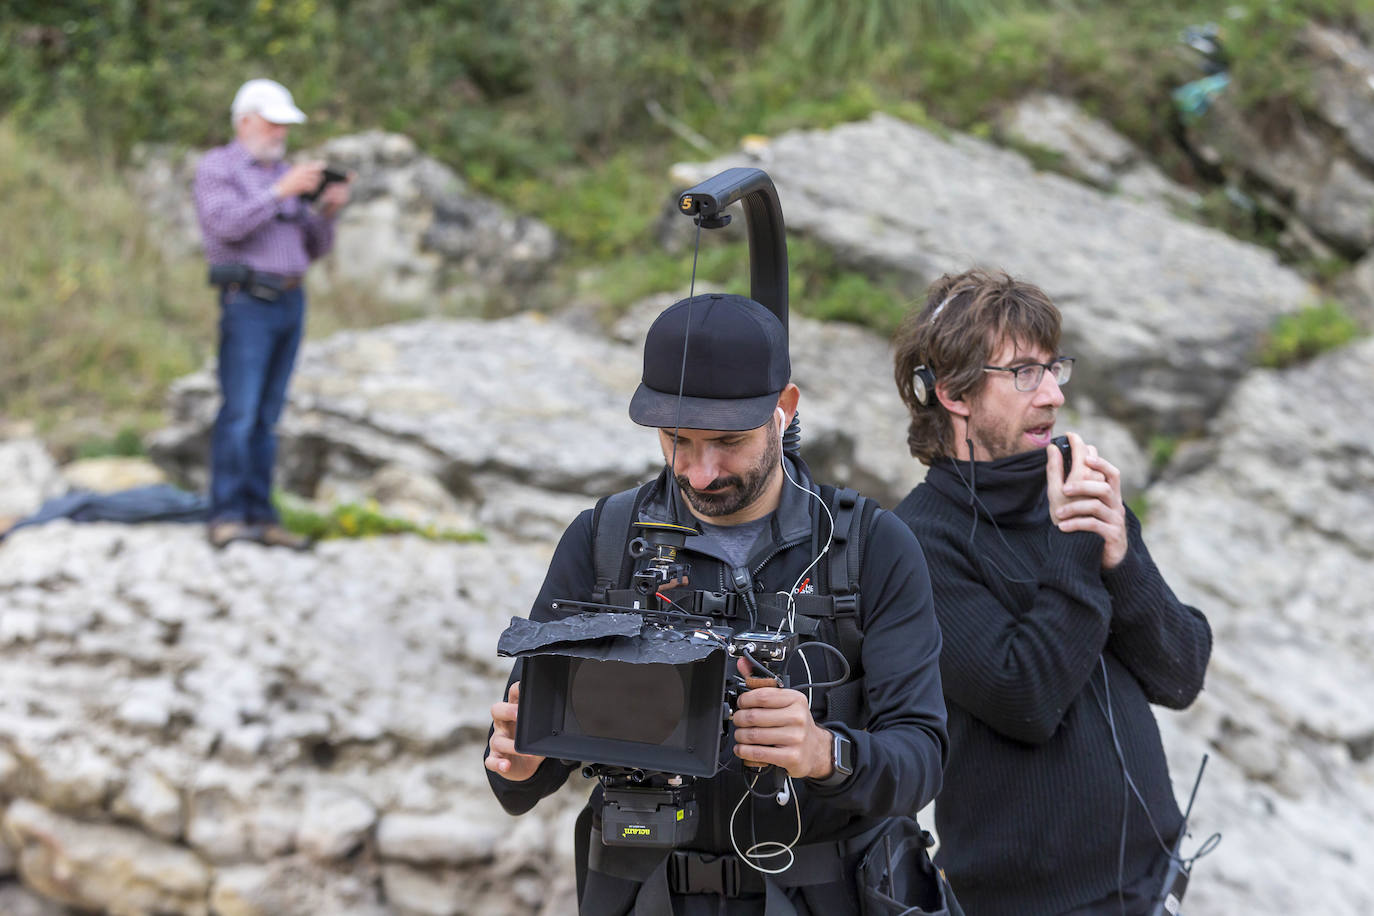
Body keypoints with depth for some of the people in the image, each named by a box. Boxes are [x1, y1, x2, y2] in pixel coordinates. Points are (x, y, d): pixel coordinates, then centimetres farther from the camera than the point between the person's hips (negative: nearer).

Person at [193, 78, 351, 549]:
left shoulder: (284, 172, 19)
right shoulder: (216, 167, 0)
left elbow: (314, 247, 19)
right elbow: (227, 225, -17)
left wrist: (327, 209, 0)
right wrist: (283, 191, -18)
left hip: (291, 301, 7)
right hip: (247, 302, -6)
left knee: (266, 417, 5)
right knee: (239, 413, -12)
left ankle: (260, 515, 5)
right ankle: (227, 517, -12)